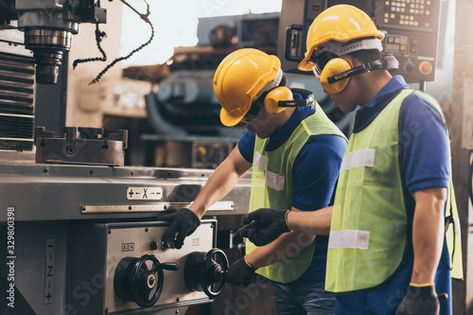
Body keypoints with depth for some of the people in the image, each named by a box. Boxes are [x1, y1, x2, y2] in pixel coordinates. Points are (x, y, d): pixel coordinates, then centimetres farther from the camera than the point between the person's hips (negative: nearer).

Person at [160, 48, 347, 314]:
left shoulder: (319, 147, -26)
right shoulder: (268, 122, 1)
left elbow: (302, 234, -23)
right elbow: (235, 165, 18)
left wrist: (250, 263, -11)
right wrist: (195, 211, 7)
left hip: (321, 281, -8)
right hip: (287, 274, 8)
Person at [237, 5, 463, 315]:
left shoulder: (413, 112, -11)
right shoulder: (366, 122, 17)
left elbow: (430, 203, -20)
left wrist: (422, 290, -23)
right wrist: (286, 220, 24)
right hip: (355, 290, 9)